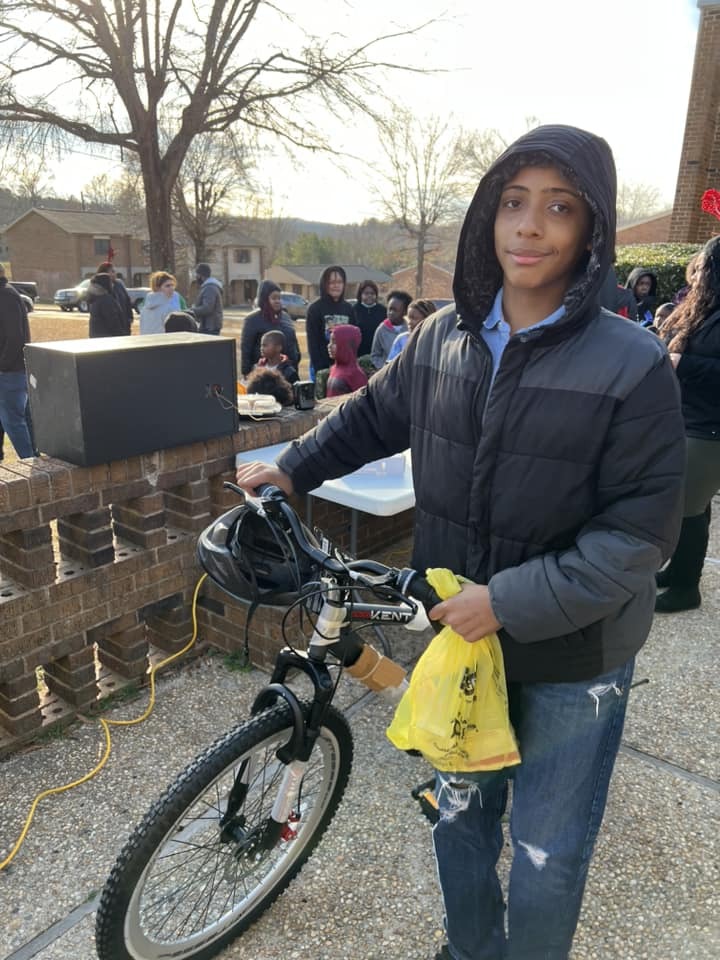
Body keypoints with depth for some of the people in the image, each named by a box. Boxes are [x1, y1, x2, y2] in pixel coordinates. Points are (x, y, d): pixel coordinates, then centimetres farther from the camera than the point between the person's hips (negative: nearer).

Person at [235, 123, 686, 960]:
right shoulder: (443, 338, -4)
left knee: (547, 855, 15)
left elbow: (639, 535, -18)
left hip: (572, 654, -4)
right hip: (459, 632, 5)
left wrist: (510, 601, -23)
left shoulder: (632, 365, -17)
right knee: (459, 815, 25)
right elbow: (373, 415, 13)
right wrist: (291, 469, 13)